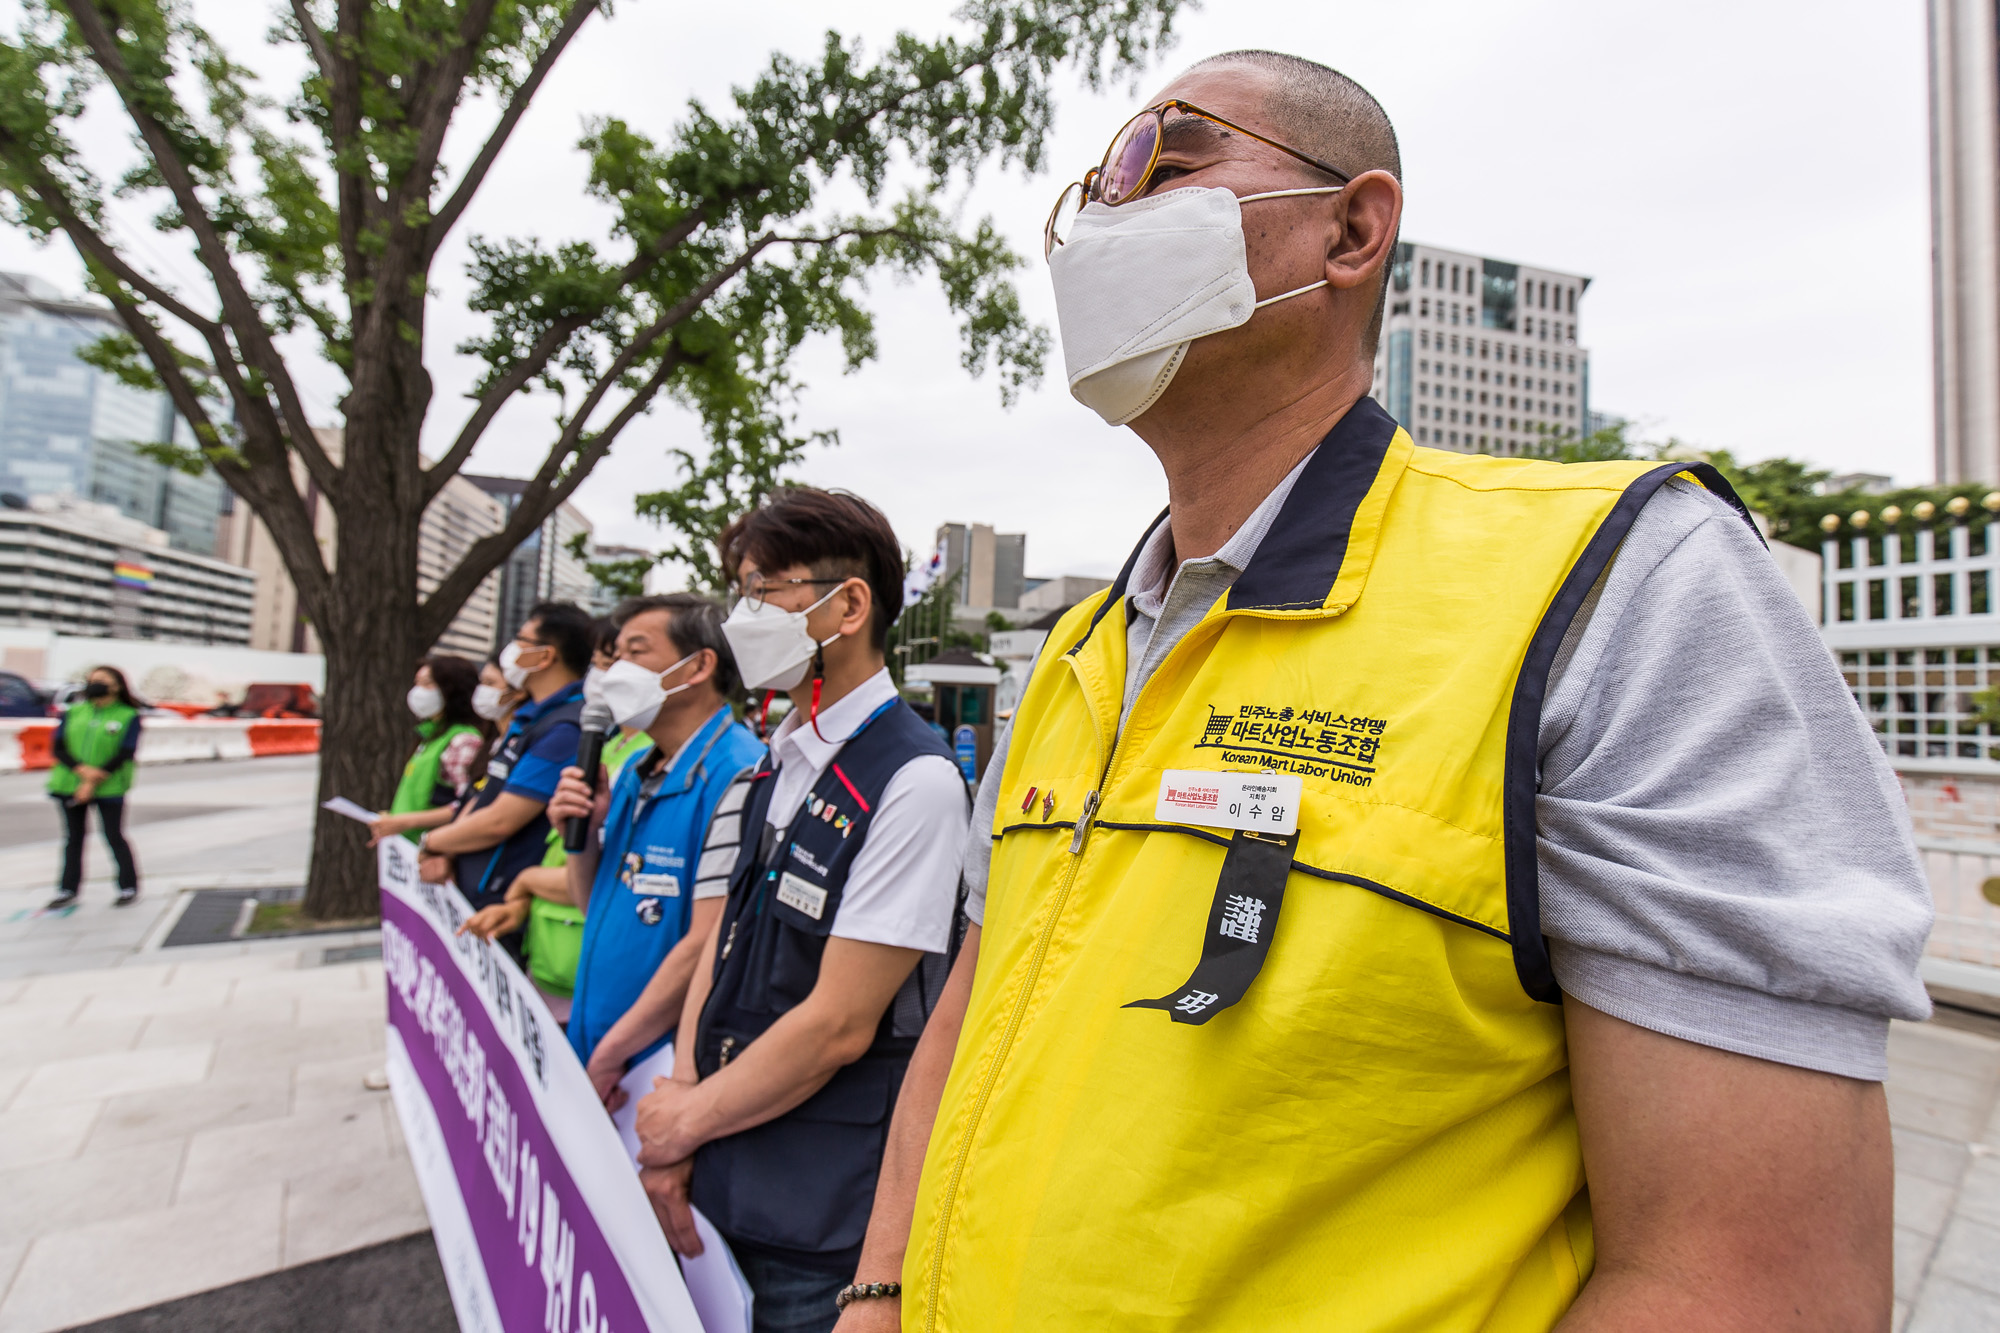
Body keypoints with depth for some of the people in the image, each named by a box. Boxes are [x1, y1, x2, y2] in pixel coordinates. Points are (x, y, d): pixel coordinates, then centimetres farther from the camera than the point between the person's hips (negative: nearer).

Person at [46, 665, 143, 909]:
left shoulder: (128, 716, -1)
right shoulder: (74, 712, 10)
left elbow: (124, 754, -8)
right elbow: (57, 746, 3)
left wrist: (94, 782, -15)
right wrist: (81, 769, -14)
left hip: (109, 787, -4)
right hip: (70, 784, 4)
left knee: (114, 836, 1)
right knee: (74, 837, 11)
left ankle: (128, 887, 12)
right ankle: (68, 889, 21)